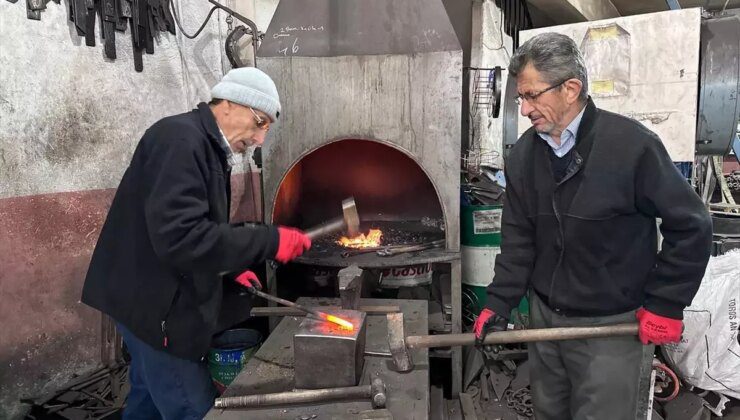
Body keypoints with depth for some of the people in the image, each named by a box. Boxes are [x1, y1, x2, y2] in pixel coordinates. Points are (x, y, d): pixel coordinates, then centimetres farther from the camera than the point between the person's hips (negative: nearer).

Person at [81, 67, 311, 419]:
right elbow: (178, 237, -31)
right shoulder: (180, 139, -20)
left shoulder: (206, 146, 12)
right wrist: (270, 241, -27)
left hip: (160, 300, 10)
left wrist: (228, 269, 8)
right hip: (154, 303, -10)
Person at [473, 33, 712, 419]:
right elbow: (518, 239, 3)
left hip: (609, 326, -5)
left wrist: (665, 305, -11)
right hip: (544, 315, 5)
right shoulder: (524, 154, -2)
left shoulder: (631, 144, -19)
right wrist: (499, 303, -4)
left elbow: (691, 227, -12)